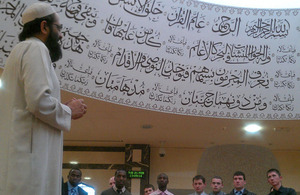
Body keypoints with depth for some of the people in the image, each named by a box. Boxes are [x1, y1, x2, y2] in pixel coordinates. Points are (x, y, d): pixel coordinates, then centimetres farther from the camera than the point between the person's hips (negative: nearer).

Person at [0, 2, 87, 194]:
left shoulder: (21, 50, 24)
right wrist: (69, 111, -3)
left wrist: (64, 108, 17)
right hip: (29, 154, -10)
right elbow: (39, 100, -20)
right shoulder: (36, 48, -6)